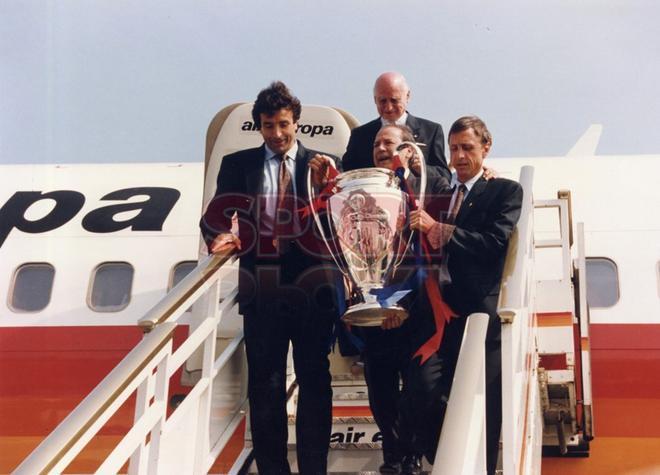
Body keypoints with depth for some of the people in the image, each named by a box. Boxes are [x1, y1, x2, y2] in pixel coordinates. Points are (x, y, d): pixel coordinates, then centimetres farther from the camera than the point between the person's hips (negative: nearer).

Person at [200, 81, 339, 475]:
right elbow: (216, 215, 3)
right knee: (265, 386, 4)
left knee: (315, 382, 5)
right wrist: (222, 236, -16)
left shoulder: (323, 163, 9)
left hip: (311, 289, 0)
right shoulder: (238, 164, 9)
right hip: (263, 289, 0)